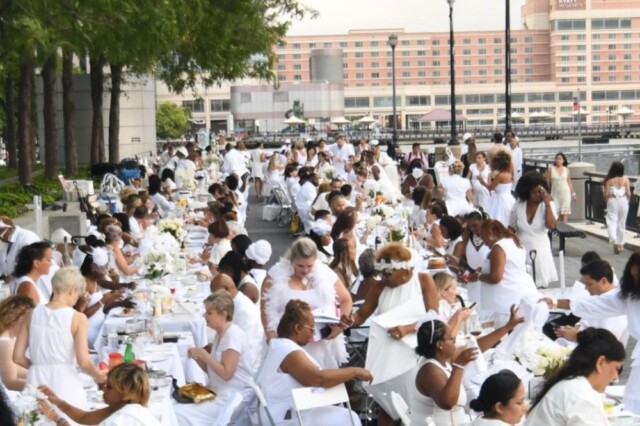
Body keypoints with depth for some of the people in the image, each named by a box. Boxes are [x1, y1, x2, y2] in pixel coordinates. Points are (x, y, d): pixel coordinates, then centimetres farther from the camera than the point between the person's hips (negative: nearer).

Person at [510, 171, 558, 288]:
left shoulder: (548, 205, -3)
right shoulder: (518, 206, 0)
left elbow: (551, 226, -19)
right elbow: (511, 230, 9)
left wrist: (547, 204, -17)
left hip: (540, 251, -1)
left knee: (541, 285, 1)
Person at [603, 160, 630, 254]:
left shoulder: (609, 180, -10)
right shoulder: (625, 179, -7)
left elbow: (606, 194, -9)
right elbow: (629, 194, -6)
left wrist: (607, 201, 10)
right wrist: (627, 201, 13)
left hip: (612, 201, -2)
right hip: (623, 201, 2)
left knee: (611, 222, 0)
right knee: (621, 223, 14)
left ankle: (614, 240, -24)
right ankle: (620, 243, 25)